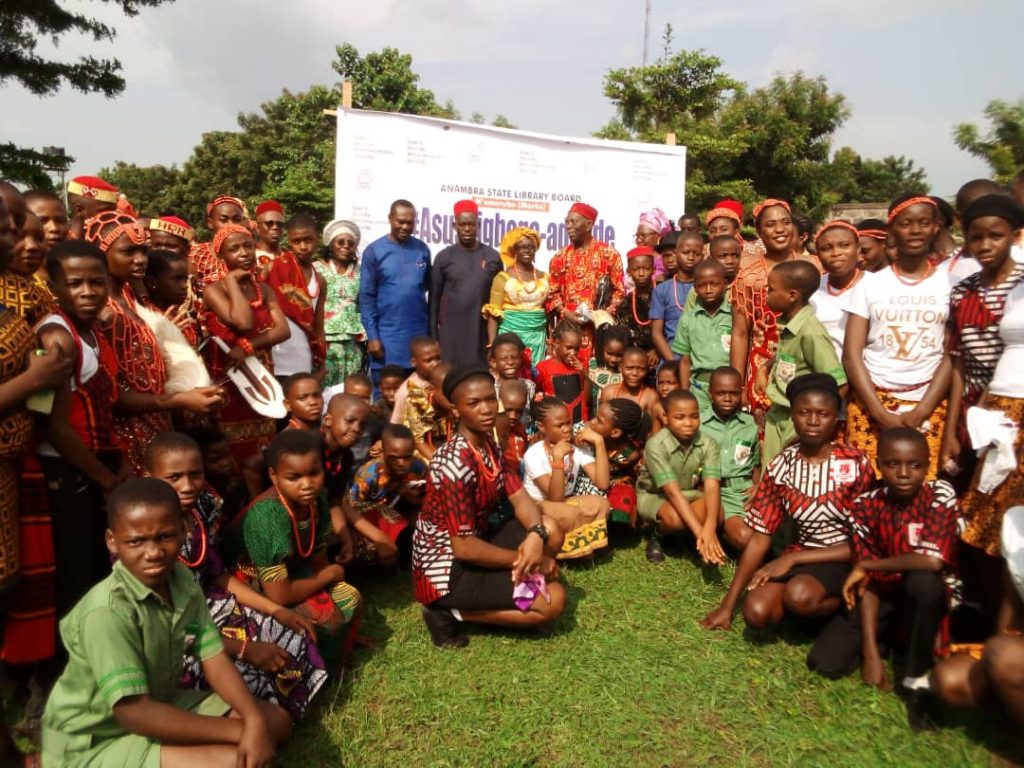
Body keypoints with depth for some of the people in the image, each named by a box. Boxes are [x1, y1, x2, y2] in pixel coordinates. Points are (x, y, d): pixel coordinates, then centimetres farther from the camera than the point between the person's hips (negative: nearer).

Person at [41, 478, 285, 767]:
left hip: (159, 706, 7)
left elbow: (215, 660, -6)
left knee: (276, 722, 1)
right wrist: (238, 731, -26)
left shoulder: (182, 581, -8)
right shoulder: (107, 612, -29)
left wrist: (254, 719, -23)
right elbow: (134, 714, -28)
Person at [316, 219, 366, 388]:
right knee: (325, 387, -3)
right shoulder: (317, 269, 3)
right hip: (326, 339, -2)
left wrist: (366, 339, 9)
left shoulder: (360, 272, 10)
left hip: (354, 340, 2)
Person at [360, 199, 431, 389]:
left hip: (419, 333, 3)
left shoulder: (422, 249, 6)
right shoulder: (374, 251, -3)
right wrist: (372, 336, -9)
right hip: (387, 336, -2)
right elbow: (367, 297, -4)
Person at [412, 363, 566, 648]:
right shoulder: (454, 464, -28)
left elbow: (520, 498, 0)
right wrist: (522, 560, -16)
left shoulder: (490, 445, 1)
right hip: (446, 566, -8)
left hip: (475, 543, 8)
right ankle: (448, 612, -3)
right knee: (553, 600, -10)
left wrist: (536, 536, -21)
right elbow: (464, 548, -27)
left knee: (551, 532, -2)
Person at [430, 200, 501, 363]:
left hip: (481, 331, 1)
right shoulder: (444, 257, 2)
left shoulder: (492, 256, 5)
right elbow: (434, 299, 4)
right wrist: (433, 334, 0)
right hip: (450, 331, -1)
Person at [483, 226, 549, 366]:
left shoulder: (544, 277, 10)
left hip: (538, 338, 3)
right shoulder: (503, 278, 0)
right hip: (511, 335, -3)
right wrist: (492, 345, -11)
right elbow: (493, 315, -2)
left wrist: (550, 342, 13)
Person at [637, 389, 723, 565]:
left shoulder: (708, 444, -18)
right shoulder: (656, 445, -29)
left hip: (689, 494, 4)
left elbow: (711, 487, -28)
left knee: (716, 513, -27)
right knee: (676, 519, -36)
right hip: (653, 496, -4)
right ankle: (655, 534, -2)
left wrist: (709, 528, -46)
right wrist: (699, 532, -42)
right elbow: (673, 492, -34)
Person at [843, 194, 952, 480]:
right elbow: (851, 354, -1)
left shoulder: (950, 282, 5)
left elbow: (952, 356, 2)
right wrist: (882, 414, -10)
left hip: (929, 406, 0)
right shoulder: (870, 283, 5)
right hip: (871, 403, 0)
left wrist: (920, 412, -9)